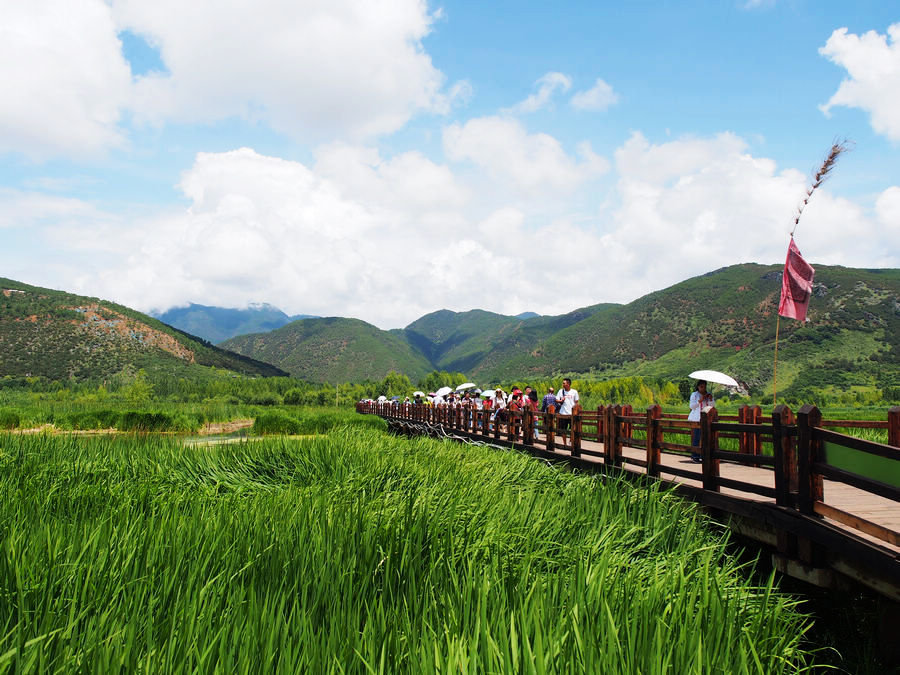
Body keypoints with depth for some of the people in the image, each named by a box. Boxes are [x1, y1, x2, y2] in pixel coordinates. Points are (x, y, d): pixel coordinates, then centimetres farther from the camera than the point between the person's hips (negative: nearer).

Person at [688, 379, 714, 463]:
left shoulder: (708, 395, 16)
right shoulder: (694, 394, 5)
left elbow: (713, 406, 8)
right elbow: (691, 406, -4)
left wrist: (711, 400, -10)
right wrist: (699, 401, -16)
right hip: (697, 419, -4)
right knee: (696, 438, -8)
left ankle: (701, 455, 9)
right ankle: (694, 456, -5)